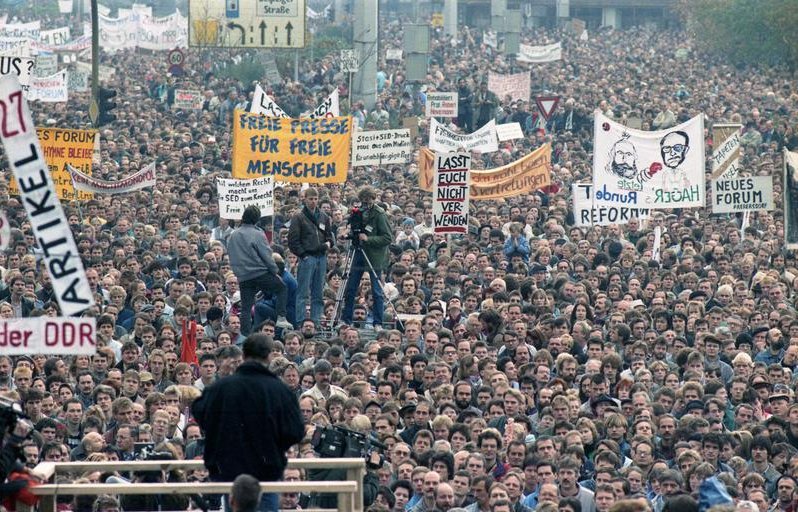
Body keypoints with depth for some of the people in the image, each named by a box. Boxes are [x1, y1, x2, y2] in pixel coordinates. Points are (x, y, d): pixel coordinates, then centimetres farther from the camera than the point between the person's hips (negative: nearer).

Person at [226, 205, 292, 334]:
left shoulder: (232, 236, 6)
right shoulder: (257, 234, -10)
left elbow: (232, 259, 12)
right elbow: (266, 255, -9)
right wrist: (275, 271, 1)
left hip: (243, 277, 5)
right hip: (261, 273, -5)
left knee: (245, 308, 8)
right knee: (282, 288, 15)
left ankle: (245, 335, 4)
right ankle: (281, 318, 4)